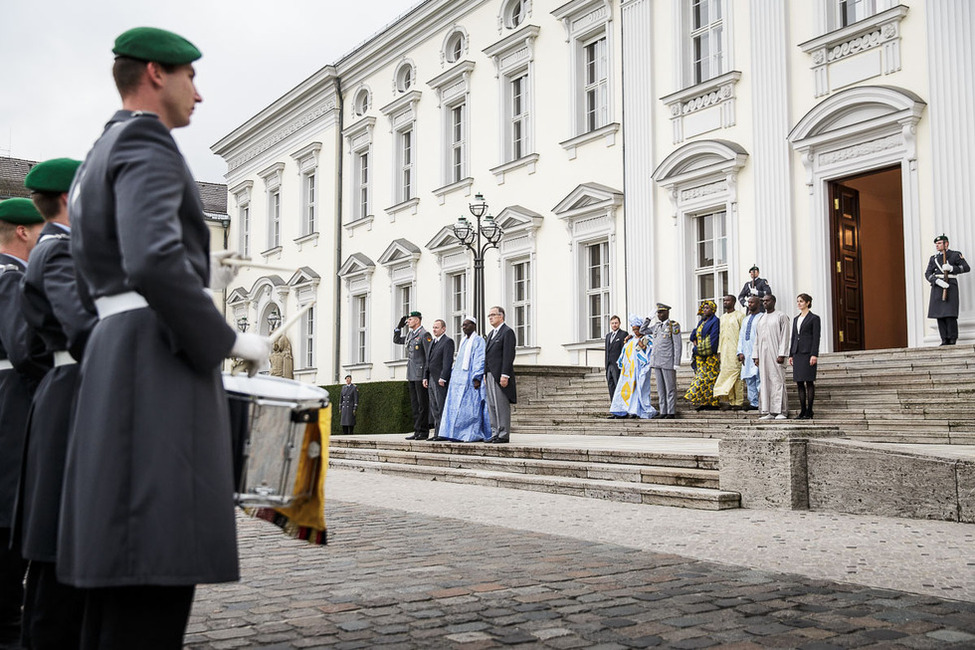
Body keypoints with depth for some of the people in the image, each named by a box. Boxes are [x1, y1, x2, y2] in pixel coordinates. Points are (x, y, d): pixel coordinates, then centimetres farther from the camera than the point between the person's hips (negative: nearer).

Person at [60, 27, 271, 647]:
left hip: (116, 351, 11)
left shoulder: (99, 161, 25)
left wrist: (199, 286, 23)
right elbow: (153, 262, -24)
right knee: (156, 573, -11)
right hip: (161, 358, -11)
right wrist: (228, 340, -14)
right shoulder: (146, 144, -6)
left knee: (123, 576, 12)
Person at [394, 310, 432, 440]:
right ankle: (417, 431, 14)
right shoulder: (410, 335, 15)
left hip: (420, 375, -9)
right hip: (411, 375, 9)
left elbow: (429, 356, -14)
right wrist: (399, 326, 15)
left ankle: (423, 432, 0)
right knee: (415, 404, 10)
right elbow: (396, 340, 31)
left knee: (423, 404, -3)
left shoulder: (424, 335, -10)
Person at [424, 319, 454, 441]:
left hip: (441, 380, -9)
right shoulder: (433, 342, 20)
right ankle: (437, 433, 13)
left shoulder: (448, 341, -7)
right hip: (431, 380, 9)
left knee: (441, 408, -8)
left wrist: (443, 378, -21)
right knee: (434, 409, 9)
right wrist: (425, 377, 14)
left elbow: (448, 361, -15)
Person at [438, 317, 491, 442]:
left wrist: (477, 378, -19)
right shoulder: (463, 341, 20)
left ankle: (475, 435, -4)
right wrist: (453, 375, 16)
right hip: (459, 379, 8)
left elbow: (480, 360, -12)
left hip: (470, 380, -8)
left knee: (471, 408, -9)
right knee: (456, 407, 4)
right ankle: (457, 434, 7)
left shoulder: (478, 341, -5)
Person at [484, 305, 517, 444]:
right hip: (490, 375, 9)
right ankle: (495, 433, 14)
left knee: (502, 405, -7)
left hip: (500, 375, -9)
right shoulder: (491, 334, 22)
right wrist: (485, 374, 14)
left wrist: (505, 375, -20)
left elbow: (509, 355, -15)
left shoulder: (507, 332, -7)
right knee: (492, 406, 9)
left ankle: (504, 434, -4)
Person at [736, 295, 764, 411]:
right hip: (746, 353, 7)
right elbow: (741, 336, 18)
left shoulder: (762, 318, -4)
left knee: (759, 377, -9)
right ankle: (753, 402, 11)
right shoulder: (746, 319, 19)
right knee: (749, 378, 7)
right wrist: (740, 352, 7)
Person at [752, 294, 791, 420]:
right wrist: (755, 356, 11)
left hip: (775, 353, -6)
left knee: (778, 381, -8)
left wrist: (781, 354, -15)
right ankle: (768, 412, 6)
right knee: (765, 382, 3)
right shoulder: (761, 319, 18)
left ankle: (781, 411, -5)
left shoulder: (781, 316, 0)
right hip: (763, 354, 6)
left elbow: (784, 336, -7)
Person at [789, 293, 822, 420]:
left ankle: (809, 412, -3)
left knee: (809, 382, -5)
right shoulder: (795, 319, 18)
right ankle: (802, 411, 9)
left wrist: (814, 354, -15)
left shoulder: (814, 318, -1)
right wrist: (791, 355, 13)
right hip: (797, 353, 6)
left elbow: (816, 337, -7)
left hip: (808, 352, -6)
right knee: (799, 383, 4)